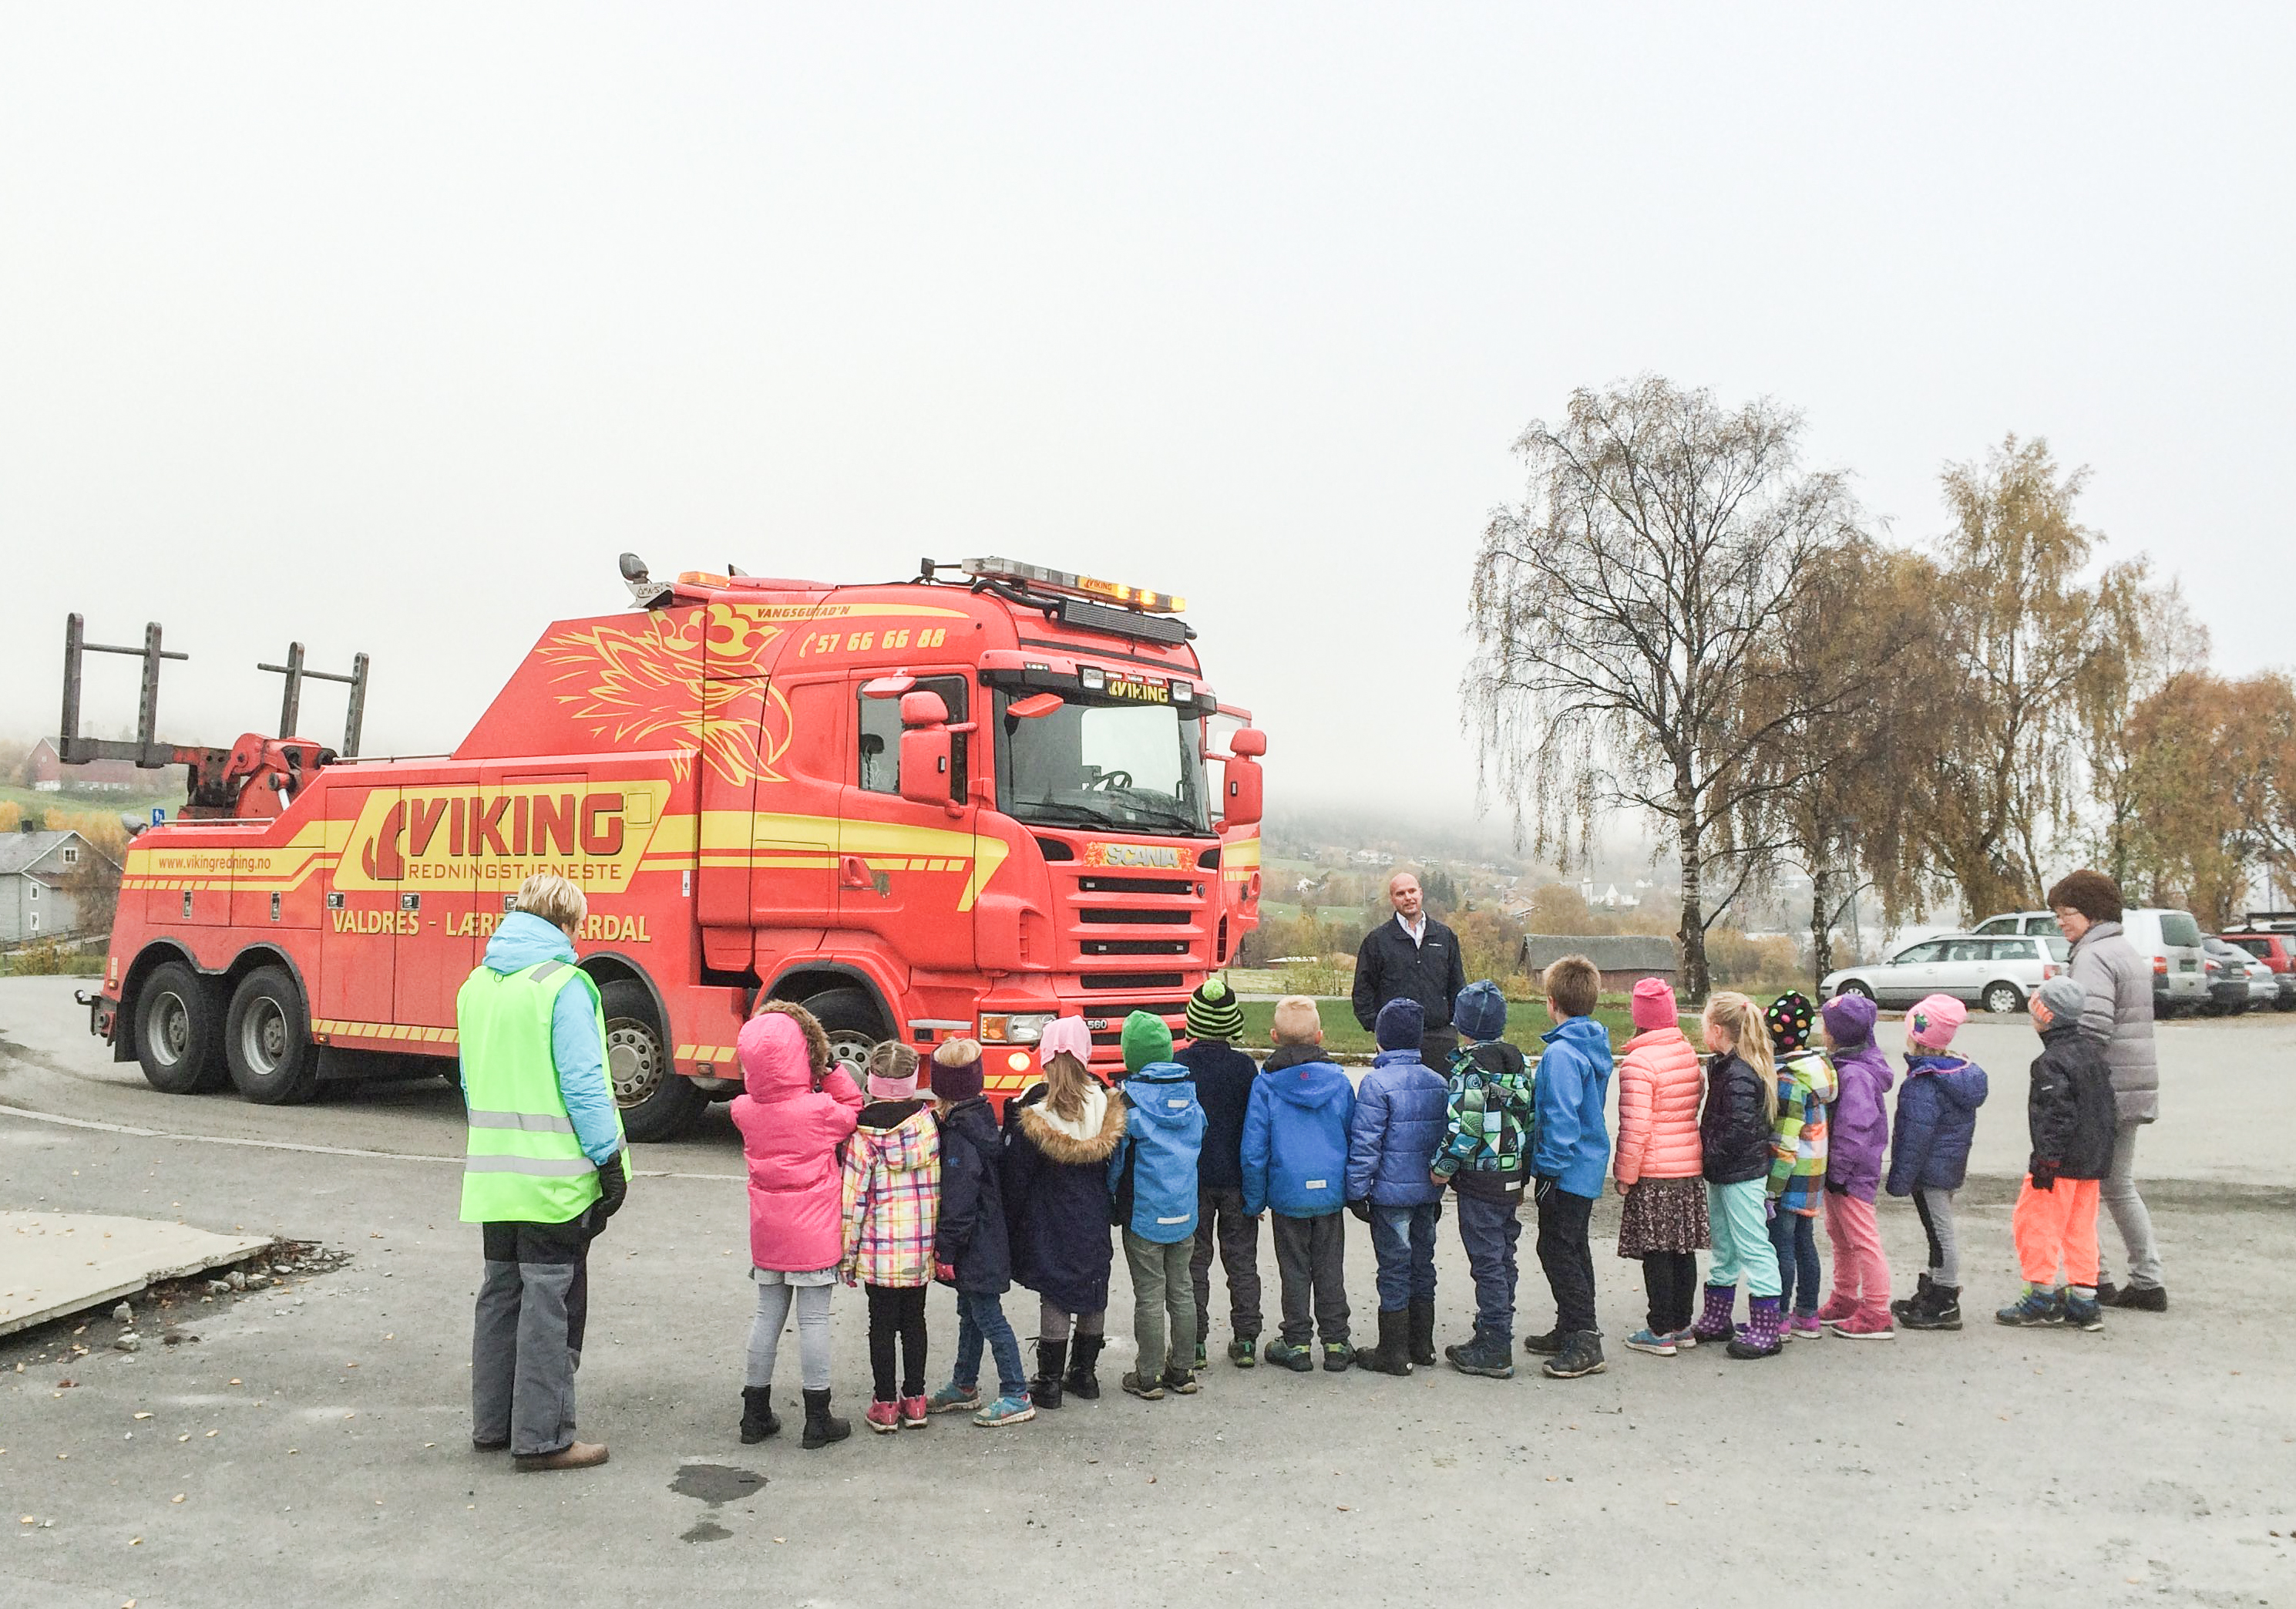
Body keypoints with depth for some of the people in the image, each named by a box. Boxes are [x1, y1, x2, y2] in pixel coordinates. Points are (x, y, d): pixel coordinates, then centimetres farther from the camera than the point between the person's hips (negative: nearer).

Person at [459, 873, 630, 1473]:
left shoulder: (477, 984, 11)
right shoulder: (563, 985, -13)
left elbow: (472, 1082, 18)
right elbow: (583, 1085, -16)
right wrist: (610, 1161, -11)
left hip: (494, 1173, 7)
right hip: (554, 1175, -7)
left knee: (501, 1292, 17)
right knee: (550, 1300, 0)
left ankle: (492, 1423, 26)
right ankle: (542, 1437, 5)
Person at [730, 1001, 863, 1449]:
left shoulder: (745, 1111, -6)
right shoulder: (819, 1110, -18)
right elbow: (854, 1111, -1)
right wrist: (830, 1069, -3)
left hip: (767, 1234, 4)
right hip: (814, 1234, -4)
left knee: (768, 1315, 15)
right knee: (813, 1319, 3)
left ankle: (755, 1414, 22)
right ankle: (818, 1420, 9)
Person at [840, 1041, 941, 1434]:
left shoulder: (863, 1131, -12)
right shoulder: (930, 1120, -3)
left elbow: (854, 1196, -11)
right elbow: (944, 1185, 1)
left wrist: (847, 1253, -2)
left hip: (880, 1248, -3)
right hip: (922, 1247, 3)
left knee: (882, 1323, 8)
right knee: (914, 1320, 15)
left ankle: (885, 1404, 14)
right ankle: (914, 1400, 21)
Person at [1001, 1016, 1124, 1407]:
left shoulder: (1032, 1107, -14)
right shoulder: (1105, 1100, -4)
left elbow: (1016, 1171, -8)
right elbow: (1113, 1163, 5)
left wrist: (1012, 1223, 1)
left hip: (1049, 1218, -3)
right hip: (1093, 1217, 3)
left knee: (1054, 1296, 3)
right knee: (1093, 1293, 13)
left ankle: (1049, 1381, 9)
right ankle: (1085, 1374, 23)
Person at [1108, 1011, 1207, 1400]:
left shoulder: (1131, 1097, -15)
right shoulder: (1191, 1092, 2)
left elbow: (1116, 1156, -9)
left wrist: (1112, 1195, 6)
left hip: (1144, 1214, -5)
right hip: (1185, 1212, 5)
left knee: (1149, 1295, 4)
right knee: (1181, 1290, 14)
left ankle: (1148, 1377, 12)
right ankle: (1181, 1371, 22)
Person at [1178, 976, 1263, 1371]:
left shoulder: (1177, 1066, -8)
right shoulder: (1244, 1066, -6)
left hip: (1190, 1179, -1)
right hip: (1235, 1177, 1)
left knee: (1193, 1263, 8)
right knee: (1242, 1261, 11)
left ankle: (1194, 1342, 9)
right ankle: (1245, 1341, 13)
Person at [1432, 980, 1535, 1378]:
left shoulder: (1470, 1068, -16)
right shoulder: (1518, 1062, 9)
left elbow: (1464, 1126, -24)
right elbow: (1530, 1119, 13)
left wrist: (1443, 1167, -12)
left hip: (1480, 1179, -8)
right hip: (1512, 1179, 8)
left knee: (1487, 1263, -2)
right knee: (1503, 1259, 15)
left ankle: (1494, 1352, 2)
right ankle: (1496, 1337, 25)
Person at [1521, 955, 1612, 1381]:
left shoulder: (1561, 1053, -21)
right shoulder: (1596, 1044, 8)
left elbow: (1561, 1118, -24)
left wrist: (1549, 1170, -19)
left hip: (1566, 1169, -10)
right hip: (1589, 1166, 10)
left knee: (1557, 1250, -4)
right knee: (1573, 1247, 18)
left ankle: (1584, 1343, -4)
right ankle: (1572, 1331, 28)